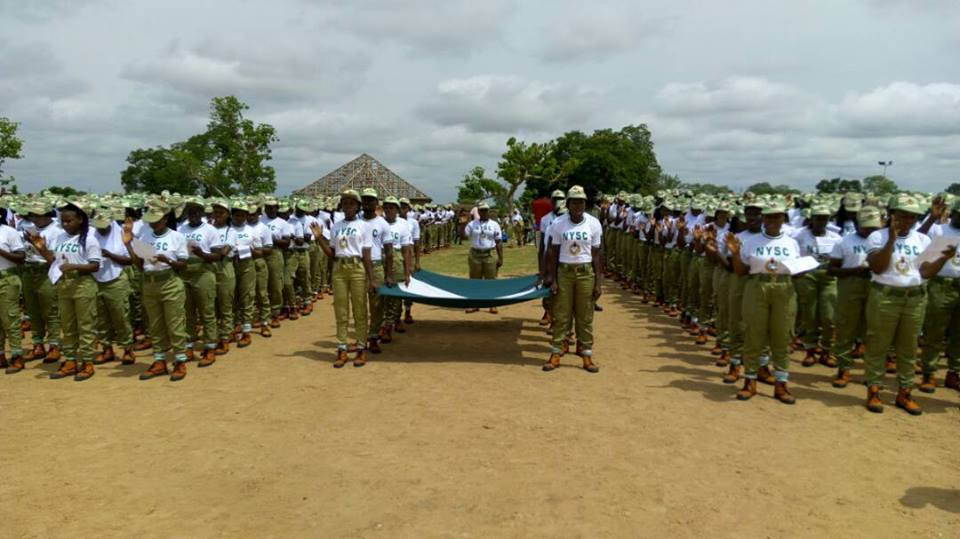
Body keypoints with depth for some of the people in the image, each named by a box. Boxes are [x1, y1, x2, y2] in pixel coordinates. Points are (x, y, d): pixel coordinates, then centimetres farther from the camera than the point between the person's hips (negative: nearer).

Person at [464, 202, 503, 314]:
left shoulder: (494, 224, 4)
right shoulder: (472, 224, 6)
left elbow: (498, 242, 3)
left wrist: (500, 257, -2)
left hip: (490, 255, -1)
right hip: (475, 255, 1)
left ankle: (493, 305, 7)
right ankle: (474, 305, 14)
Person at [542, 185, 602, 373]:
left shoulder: (594, 224, -3)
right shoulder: (558, 224, -5)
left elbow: (596, 255, 1)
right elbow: (553, 253, 1)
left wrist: (598, 282, -2)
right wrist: (552, 279, -3)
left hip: (586, 273, 0)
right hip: (564, 271, 0)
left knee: (585, 316, 6)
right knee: (561, 314, 5)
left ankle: (587, 355, 15)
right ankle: (556, 354, 13)